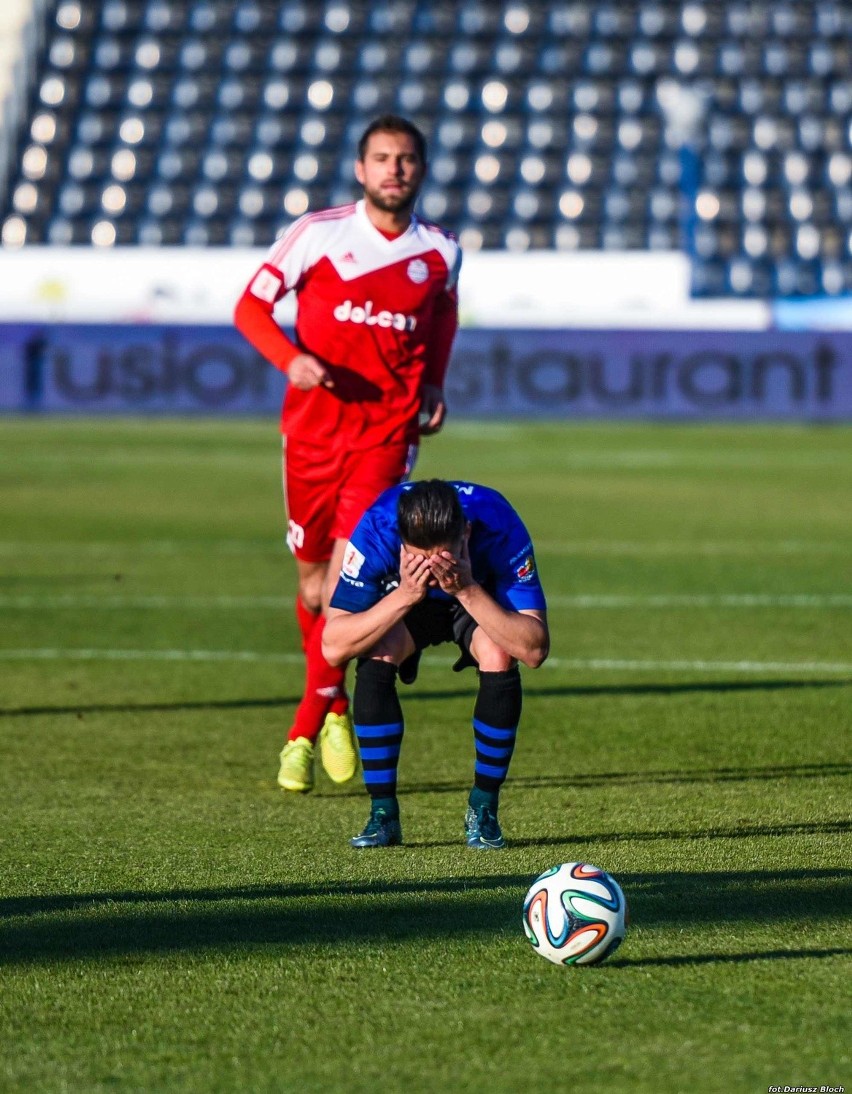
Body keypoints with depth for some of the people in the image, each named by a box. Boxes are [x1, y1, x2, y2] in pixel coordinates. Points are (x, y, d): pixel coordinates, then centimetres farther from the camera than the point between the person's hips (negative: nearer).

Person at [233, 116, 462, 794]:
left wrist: (434, 384, 13)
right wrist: (291, 359, -18)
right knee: (313, 585, 8)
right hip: (313, 426, 0)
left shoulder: (440, 252, 3)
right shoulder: (316, 234, -4)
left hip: (388, 431, 0)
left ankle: (307, 730, -4)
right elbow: (251, 307, 0)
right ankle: (335, 709, 32)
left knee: (347, 579, -15)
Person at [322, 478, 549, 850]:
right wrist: (405, 595, -47)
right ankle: (383, 815, -16)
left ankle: (483, 811, -12)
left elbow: (535, 649, -39)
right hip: (400, 600, 0)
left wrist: (467, 590, -48)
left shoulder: (499, 527, -38)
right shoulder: (377, 529, -37)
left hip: (481, 598, 0)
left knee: (499, 658, -31)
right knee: (376, 656, -30)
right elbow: (333, 647, -35)